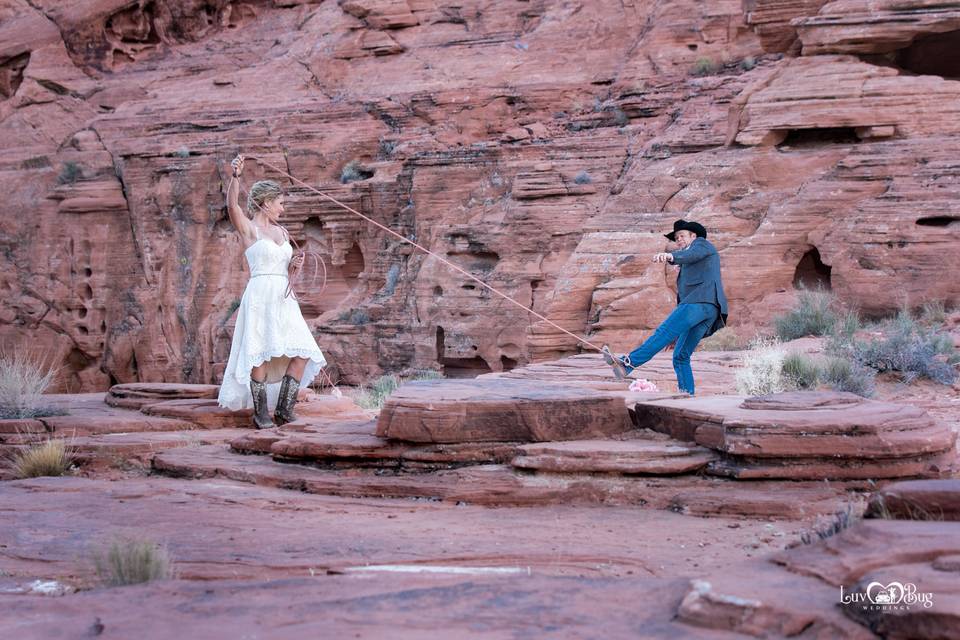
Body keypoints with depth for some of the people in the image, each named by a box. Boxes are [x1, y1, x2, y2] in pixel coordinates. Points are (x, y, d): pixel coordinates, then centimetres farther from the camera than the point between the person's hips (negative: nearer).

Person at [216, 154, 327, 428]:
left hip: (284, 298, 7)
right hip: (260, 295, -7)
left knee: (302, 353, -2)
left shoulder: (281, 231, 19)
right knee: (261, 354, -10)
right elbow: (232, 204, -21)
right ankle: (260, 413, -2)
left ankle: (283, 410, 5)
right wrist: (235, 176, -37)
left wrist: (295, 262, 8)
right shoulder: (248, 228, -1)